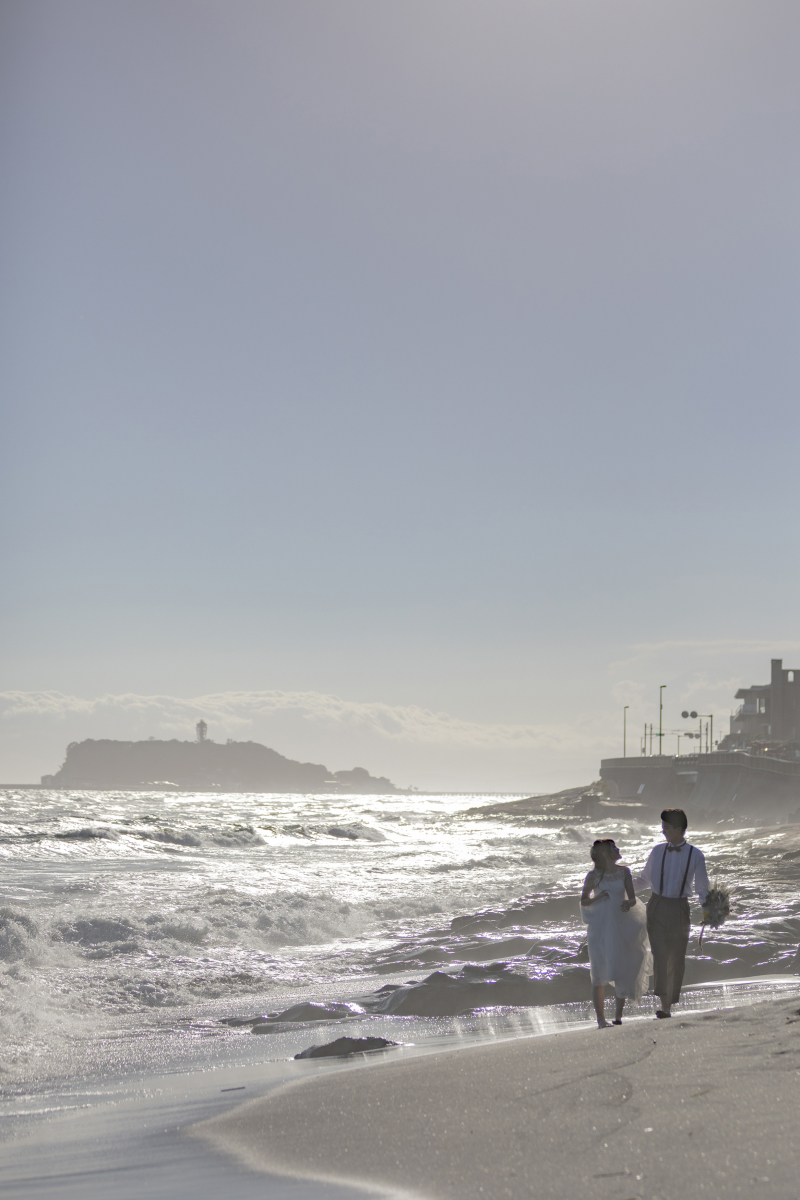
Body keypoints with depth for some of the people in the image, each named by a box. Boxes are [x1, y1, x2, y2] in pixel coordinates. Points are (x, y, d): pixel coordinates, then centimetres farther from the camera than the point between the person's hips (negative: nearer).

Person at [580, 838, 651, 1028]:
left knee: (623, 973, 4)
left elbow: (633, 898, 0)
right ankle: (601, 1021, 1)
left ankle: (618, 1016, 17)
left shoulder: (624, 872, 3)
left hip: (621, 927, 3)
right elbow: (583, 901, 5)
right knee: (599, 974, -2)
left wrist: (628, 903, -23)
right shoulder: (593, 876, -5)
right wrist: (597, 898, -14)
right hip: (600, 928, -3)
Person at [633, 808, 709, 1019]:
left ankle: (670, 1005, 16)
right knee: (660, 955, -14)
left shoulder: (695, 856, 2)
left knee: (677, 958, 5)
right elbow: (645, 880, 19)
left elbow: (701, 888, 4)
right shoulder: (657, 852, 9)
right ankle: (663, 1005, -23)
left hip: (679, 909, -1)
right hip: (657, 907, 1)